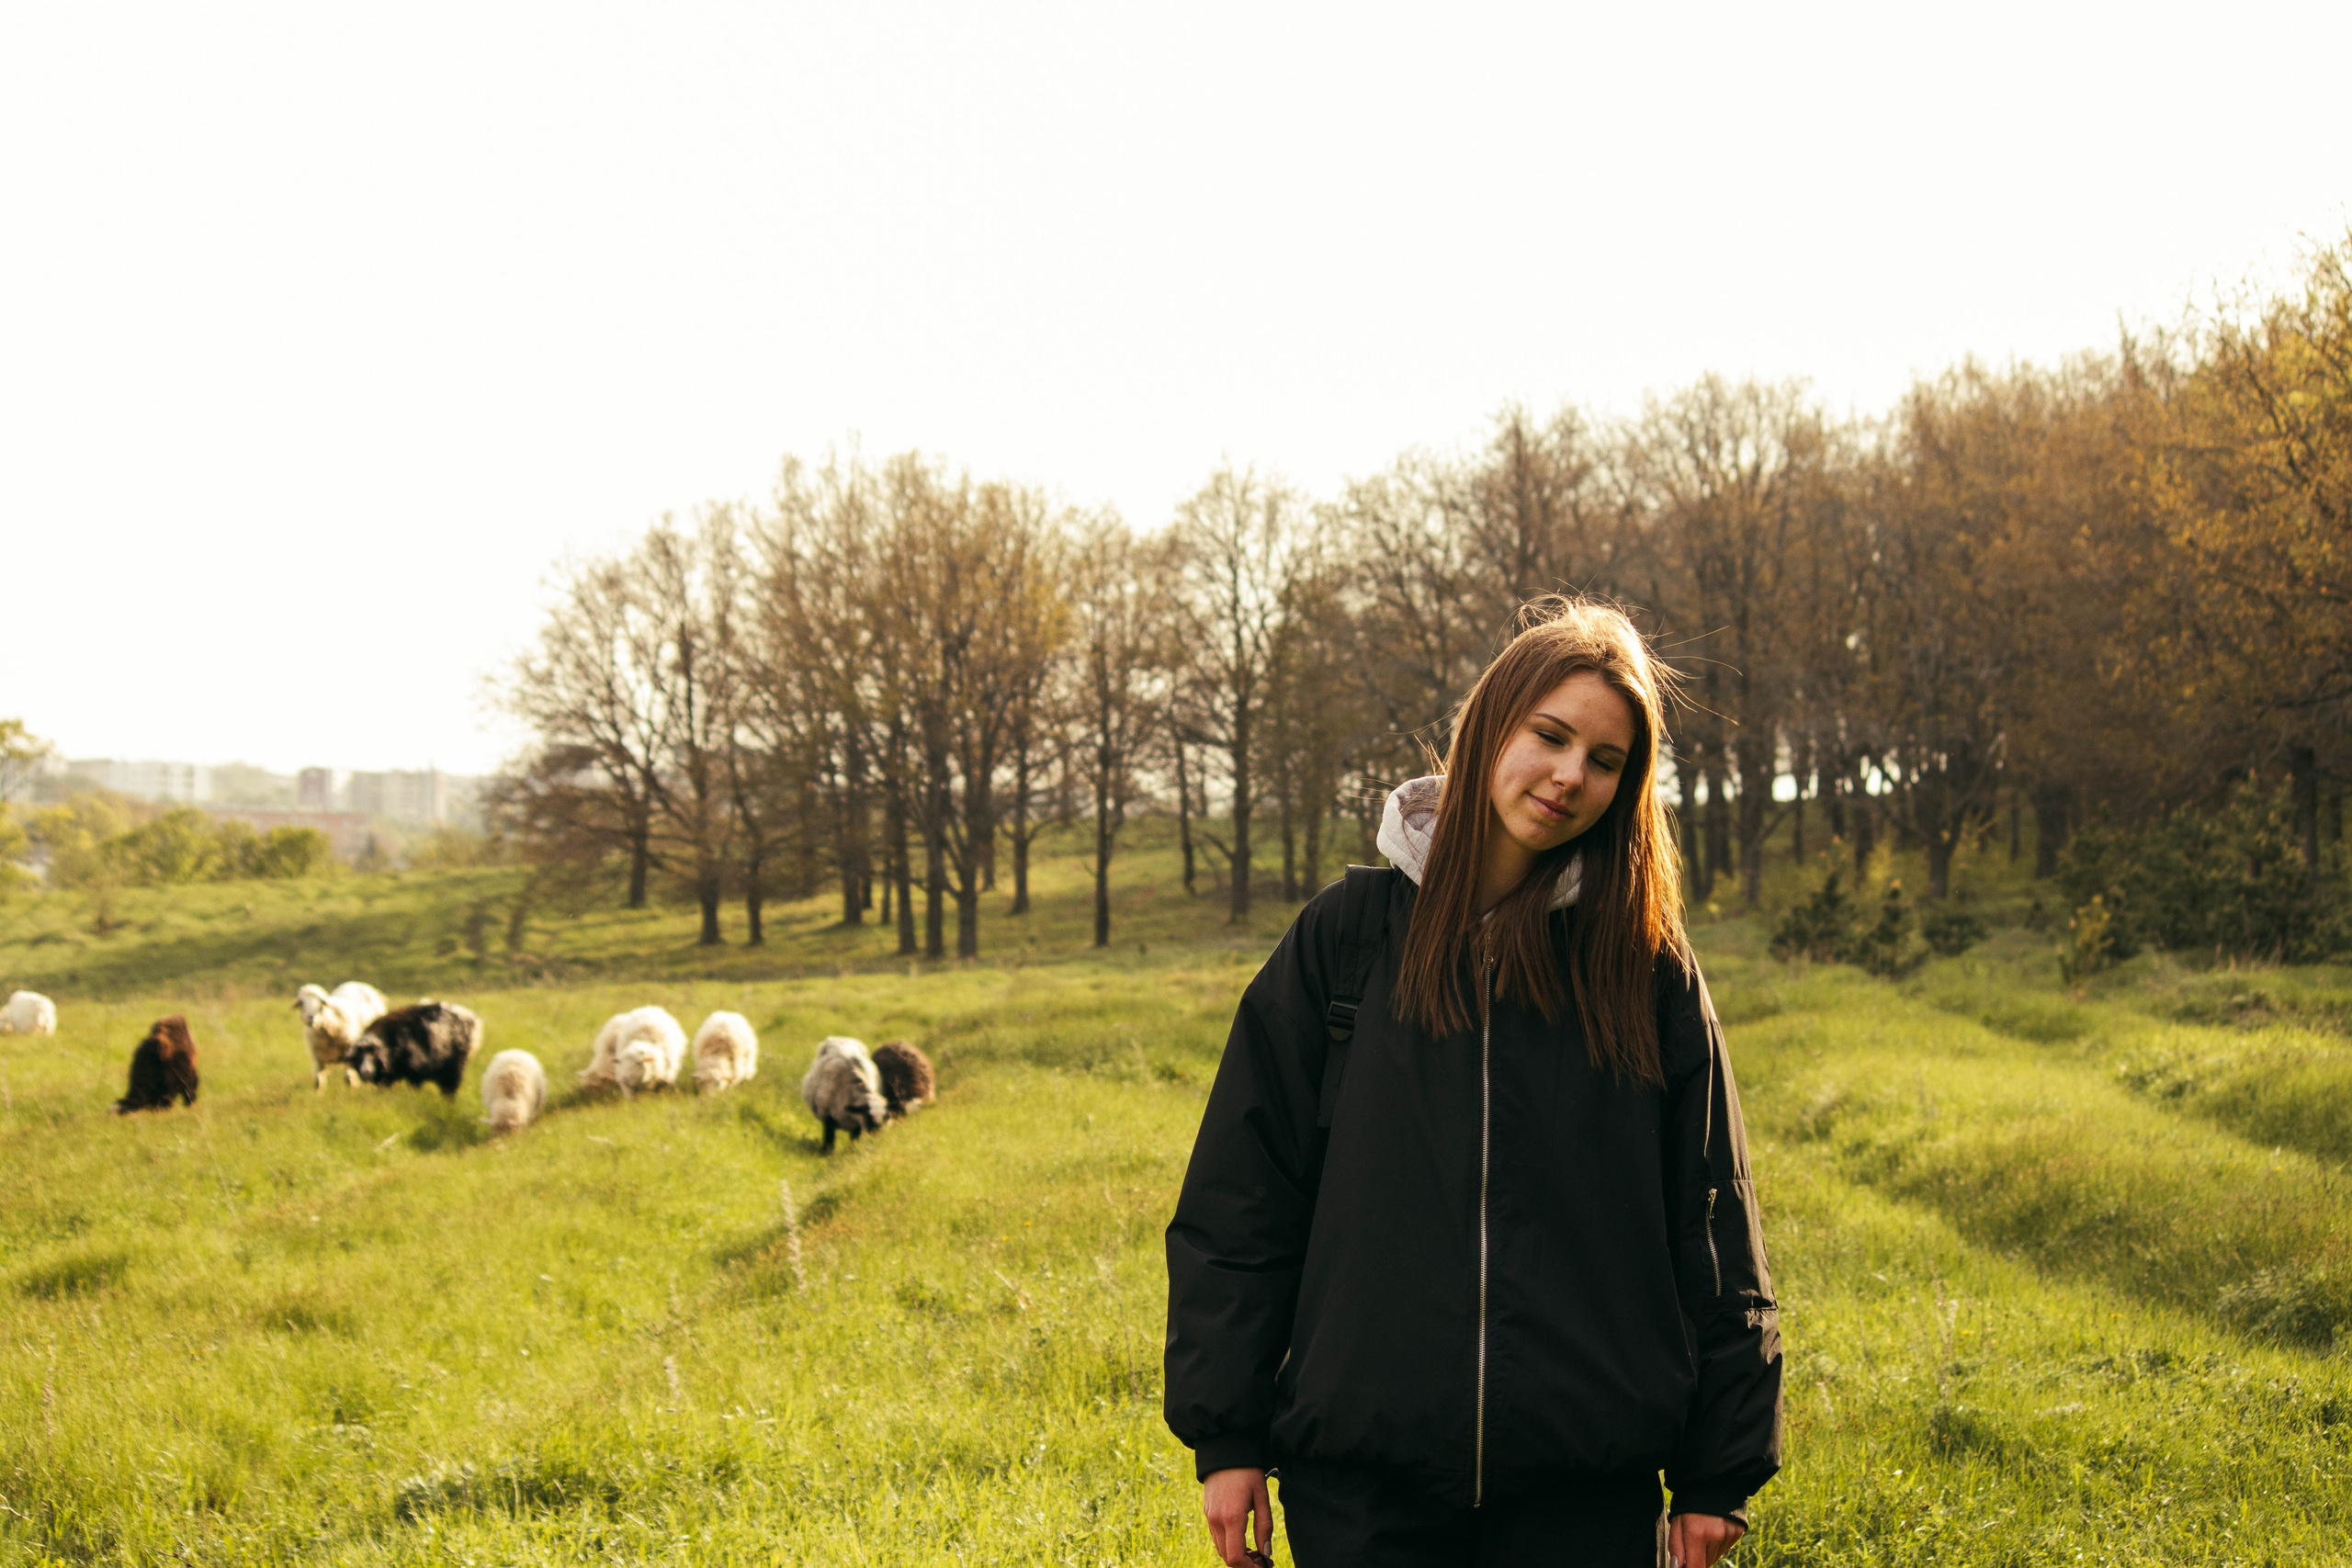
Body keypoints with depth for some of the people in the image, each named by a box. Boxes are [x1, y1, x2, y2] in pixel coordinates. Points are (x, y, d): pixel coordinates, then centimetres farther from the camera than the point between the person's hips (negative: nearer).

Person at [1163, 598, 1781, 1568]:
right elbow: (1241, 1195, 3)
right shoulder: (1347, 938, 3)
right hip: (1362, 1480, 0)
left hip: (1591, 1487, 0)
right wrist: (1226, 1435, -1)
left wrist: (1717, 1475, 3)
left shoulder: (1649, 972, 4)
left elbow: (1712, 1233, 5)